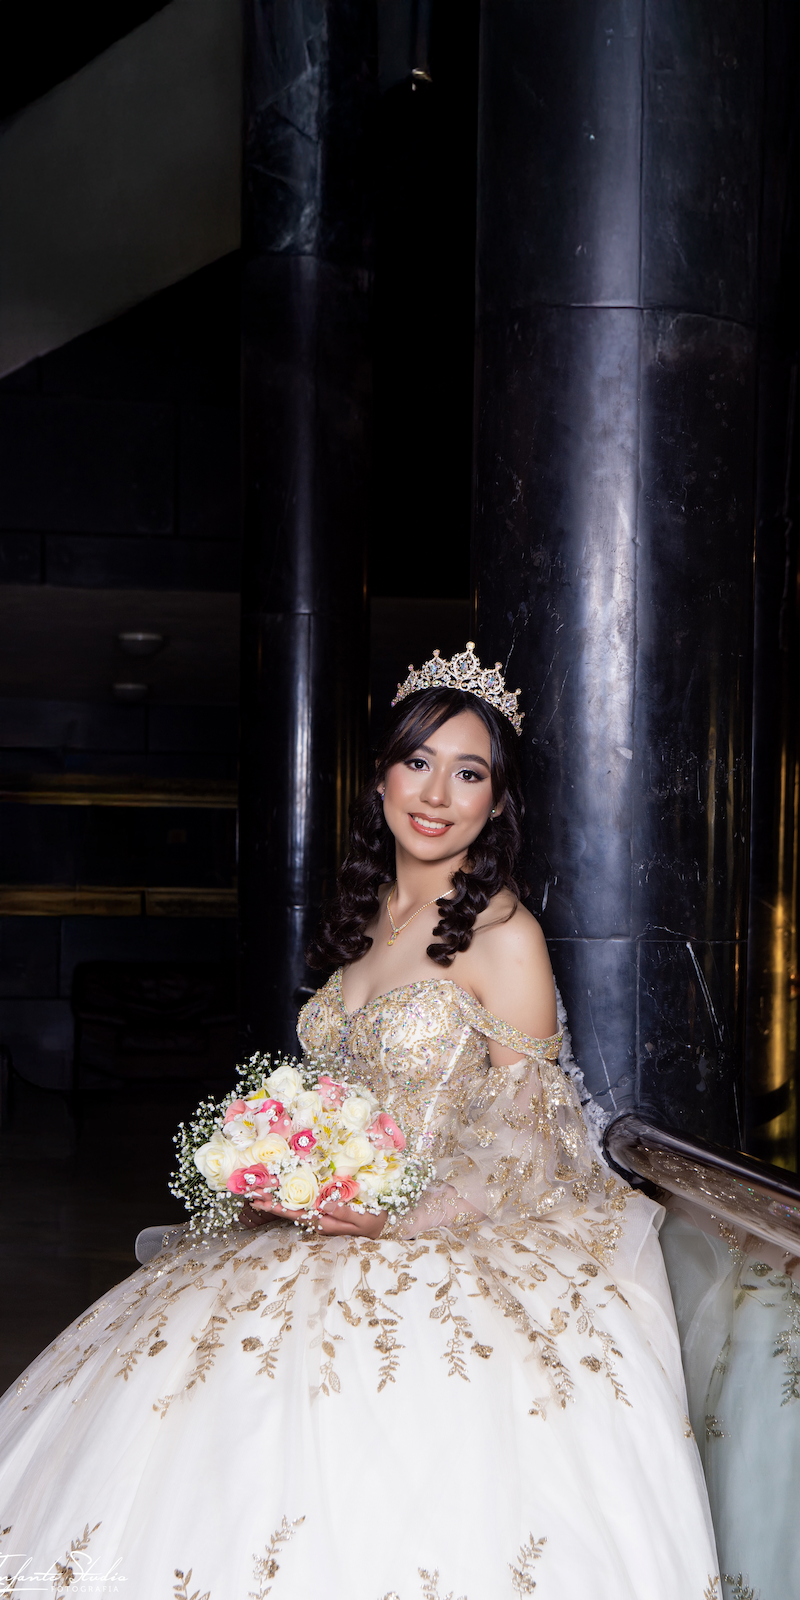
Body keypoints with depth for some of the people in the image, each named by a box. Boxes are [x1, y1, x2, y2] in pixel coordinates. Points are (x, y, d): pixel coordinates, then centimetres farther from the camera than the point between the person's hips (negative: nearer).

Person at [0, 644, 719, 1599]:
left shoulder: (502, 933, -7)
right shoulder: (366, 916, 14)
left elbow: (524, 1143, -9)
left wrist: (403, 1221, -21)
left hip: (467, 1241, -6)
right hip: (339, 1228, 7)